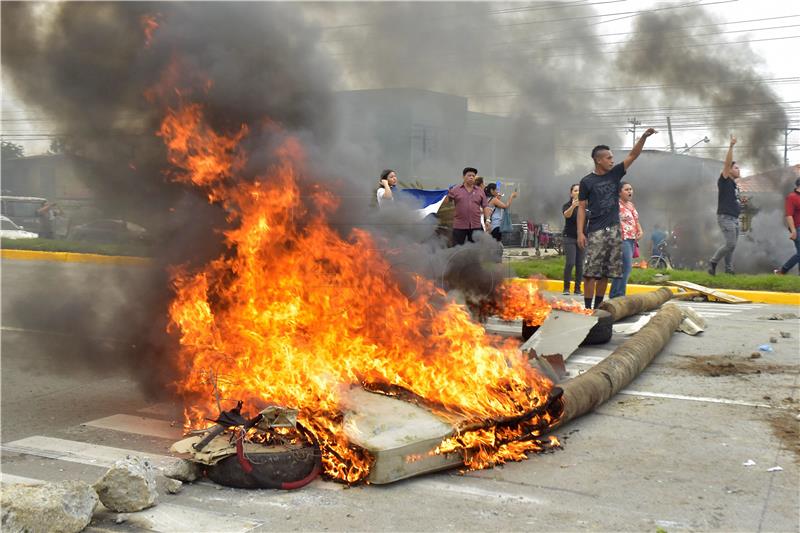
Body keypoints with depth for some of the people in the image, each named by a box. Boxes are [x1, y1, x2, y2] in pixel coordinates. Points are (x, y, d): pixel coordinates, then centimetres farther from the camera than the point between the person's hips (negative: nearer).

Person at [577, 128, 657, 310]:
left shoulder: (615, 174, 11)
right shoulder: (587, 182, -1)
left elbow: (633, 155, 6)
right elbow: (582, 208, -1)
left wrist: (644, 136, -8)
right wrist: (580, 232, -9)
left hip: (614, 230, 5)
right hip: (596, 232, -5)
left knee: (606, 272, 7)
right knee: (591, 271, -9)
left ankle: (598, 307, 14)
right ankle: (588, 308, -7)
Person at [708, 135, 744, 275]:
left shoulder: (734, 185, 18)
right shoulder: (724, 181, -6)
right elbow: (727, 163, -18)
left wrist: (741, 200, 17)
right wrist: (731, 146, -25)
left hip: (735, 218, 9)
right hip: (725, 217, -9)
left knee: (731, 246, 9)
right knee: (730, 244, -15)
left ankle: (729, 270, 13)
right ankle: (713, 261, -1)